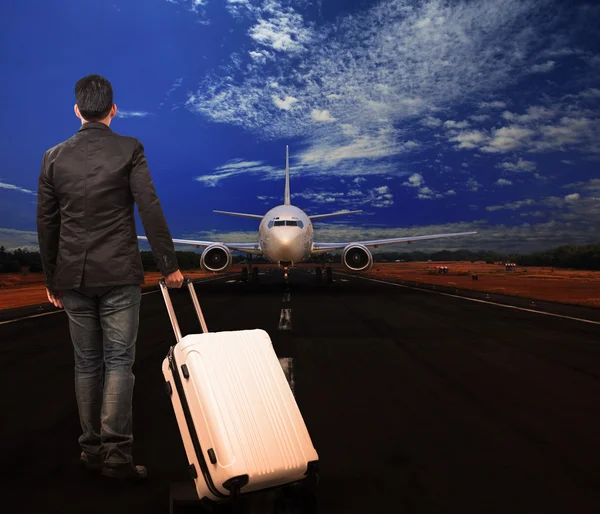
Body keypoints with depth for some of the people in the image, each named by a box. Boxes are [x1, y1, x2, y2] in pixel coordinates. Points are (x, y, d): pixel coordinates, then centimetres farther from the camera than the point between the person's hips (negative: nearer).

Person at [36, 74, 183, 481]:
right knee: (119, 361, 2)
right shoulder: (129, 150, -4)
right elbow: (150, 209, -10)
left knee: (87, 363, 12)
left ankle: (92, 449, 21)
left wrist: (51, 279, 17)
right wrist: (169, 264, -4)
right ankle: (117, 453, 1)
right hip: (119, 275, -3)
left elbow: (46, 224, 9)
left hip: (73, 277, 4)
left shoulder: (54, 157, 6)